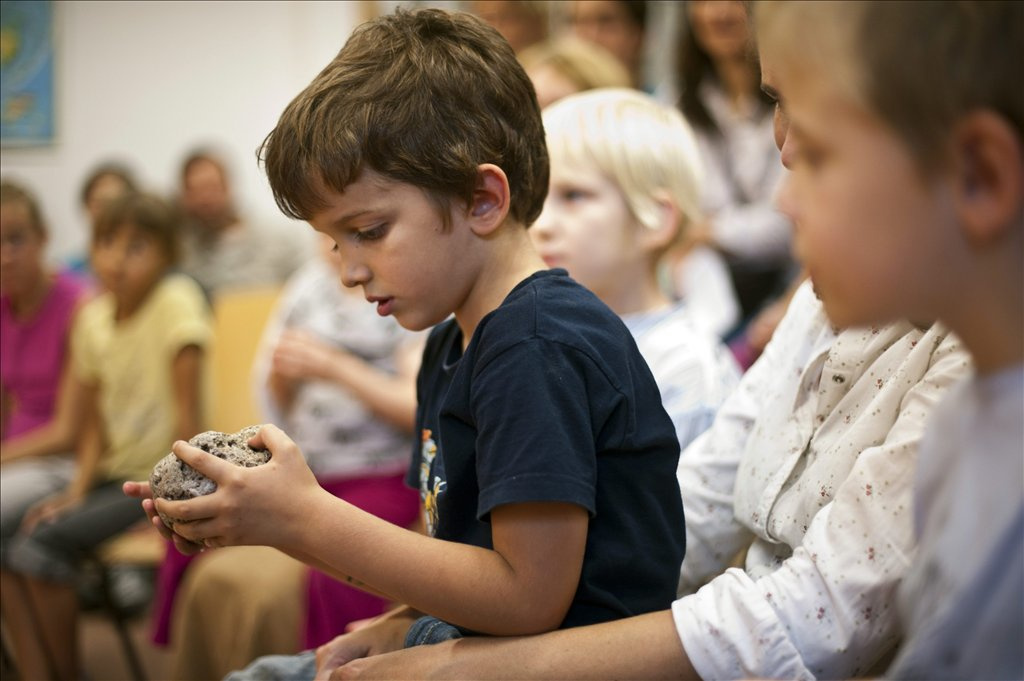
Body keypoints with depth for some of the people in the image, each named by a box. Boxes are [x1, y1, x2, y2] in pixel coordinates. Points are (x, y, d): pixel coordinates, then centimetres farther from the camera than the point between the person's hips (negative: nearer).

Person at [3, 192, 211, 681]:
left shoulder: (177, 301, -14)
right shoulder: (91, 318, 6)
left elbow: (188, 412, -16)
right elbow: (95, 425, 10)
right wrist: (78, 490, -5)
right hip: (112, 471, 7)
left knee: (47, 541, -19)